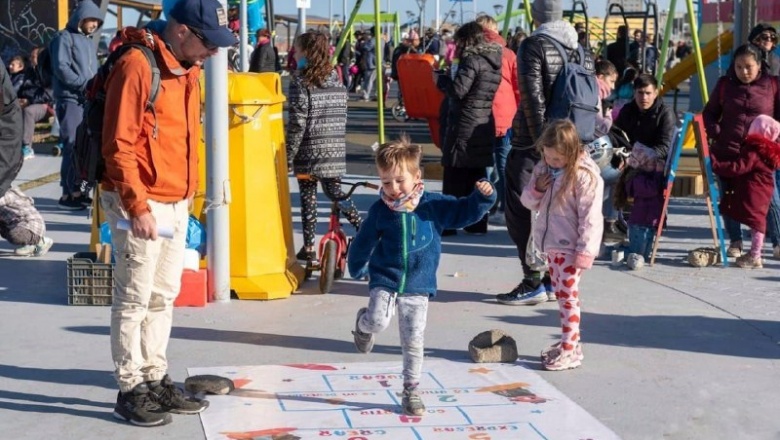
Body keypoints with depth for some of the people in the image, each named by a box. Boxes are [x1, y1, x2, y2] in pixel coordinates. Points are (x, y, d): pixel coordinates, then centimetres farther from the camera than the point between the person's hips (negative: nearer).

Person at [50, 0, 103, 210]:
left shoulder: (90, 41, 21)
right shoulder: (65, 38, -3)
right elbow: (61, 68, -13)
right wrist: (84, 85, -19)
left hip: (88, 100, 8)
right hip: (70, 100, -8)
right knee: (73, 146, -10)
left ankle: (76, 189, 16)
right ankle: (68, 194, -8)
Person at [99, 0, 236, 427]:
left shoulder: (187, 67, 10)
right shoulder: (137, 65, -17)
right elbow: (119, 146, -19)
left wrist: (189, 190, 16)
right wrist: (137, 206, -20)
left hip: (178, 203, 8)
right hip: (142, 205, -8)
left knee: (163, 297, 14)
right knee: (134, 300, 1)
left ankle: (156, 380, 23)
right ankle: (131, 391, 10)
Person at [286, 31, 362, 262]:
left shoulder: (300, 82, -10)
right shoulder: (337, 81, 8)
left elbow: (297, 124, -13)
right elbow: (342, 119, 12)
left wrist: (288, 156, -8)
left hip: (309, 154, -5)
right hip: (335, 152, 5)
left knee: (308, 198, 2)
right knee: (335, 192, 17)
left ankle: (309, 248, 3)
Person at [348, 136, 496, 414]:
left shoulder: (433, 205, -4)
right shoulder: (380, 210, -4)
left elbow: (465, 212, 1)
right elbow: (363, 243, 9)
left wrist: (483, 197, -17)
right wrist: (357, 269, 19)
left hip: (418, 287, 1)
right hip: (384, 280, -1)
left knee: (413, 343, 5)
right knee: (378, 321, -24)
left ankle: (411, 391, 20)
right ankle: (363, 323, 14)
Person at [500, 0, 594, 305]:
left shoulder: (534, 45, -8)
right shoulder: (581, 51, 9)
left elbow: (533, 97, -16)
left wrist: (541, 141, -16)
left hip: (531, 144, -6)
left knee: (522, 214, 0)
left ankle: (534, 284, -2)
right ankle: (553, 279, 17)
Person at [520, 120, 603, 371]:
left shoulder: (585, 175, -18)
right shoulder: (543, 169, 5)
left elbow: (590, 217, -19)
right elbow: (529, 203, 14)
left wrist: (585, 251, -19)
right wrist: (536, 189, -9)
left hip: (571, 247, -8)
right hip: (551, 244, 8)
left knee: (568, 295, -6)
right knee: (560, 294, 15)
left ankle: (570, 350, -2)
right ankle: (569, 341, 25)